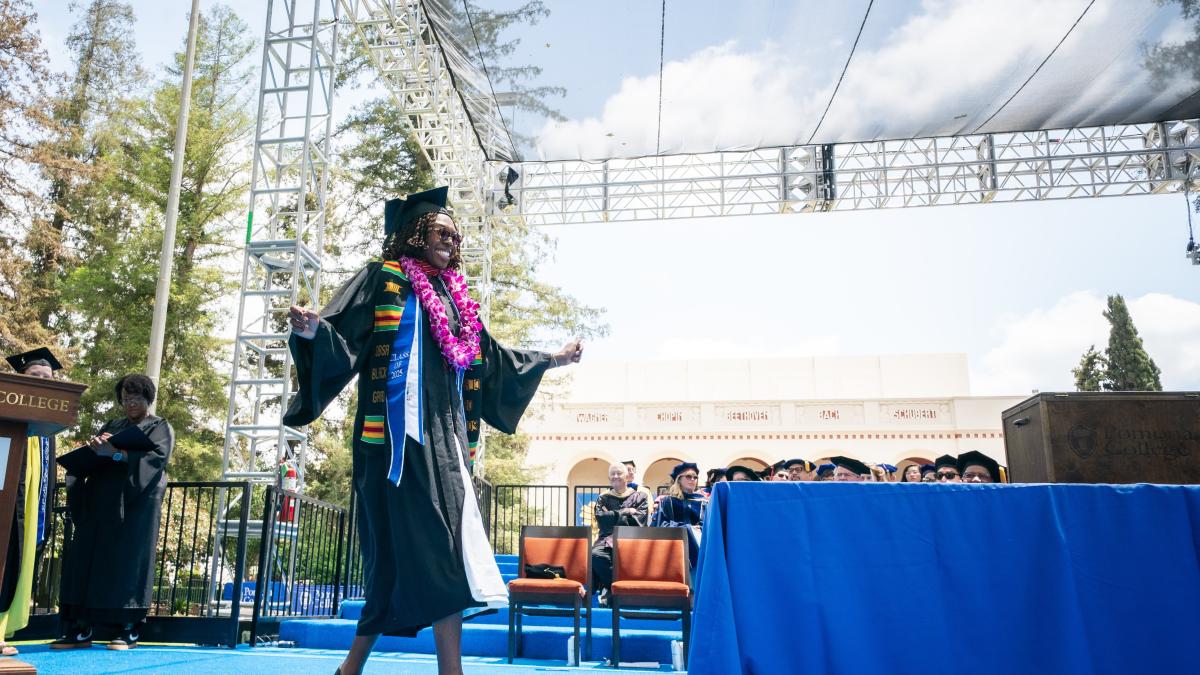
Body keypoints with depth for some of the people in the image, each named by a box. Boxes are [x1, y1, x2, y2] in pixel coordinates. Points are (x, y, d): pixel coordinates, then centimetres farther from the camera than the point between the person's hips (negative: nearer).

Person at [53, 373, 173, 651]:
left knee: (129, 560, -8)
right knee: (87, 559, -2)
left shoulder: (160, 427, 7)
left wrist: (115, 453, -21)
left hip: (136, 502, -5)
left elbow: (157, 455, -10)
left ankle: (129, 630, -5)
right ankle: (80, 630, 0)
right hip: (101, 501, 5)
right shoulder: (112, 425, 23)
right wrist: (95, 445, -10)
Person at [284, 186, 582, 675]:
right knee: (427, 548, -11)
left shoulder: (455, 297, 22)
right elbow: (341, 337, -7)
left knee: (423, 550, 1)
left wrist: (551, 360, 33)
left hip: (446, 434, 7)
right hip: (400, 431, -6)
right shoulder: (383, 279, 4)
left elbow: (491, 358, 29)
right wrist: (313, 329, -30)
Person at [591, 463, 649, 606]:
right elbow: (601, 519, 2)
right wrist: (625, 512, -1)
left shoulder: (639, 496, 17)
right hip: (608, 537, 2)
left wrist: (613, 515, -1)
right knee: (596, 555, -34)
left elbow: (638, 520, 1)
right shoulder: (603, 499, 21)